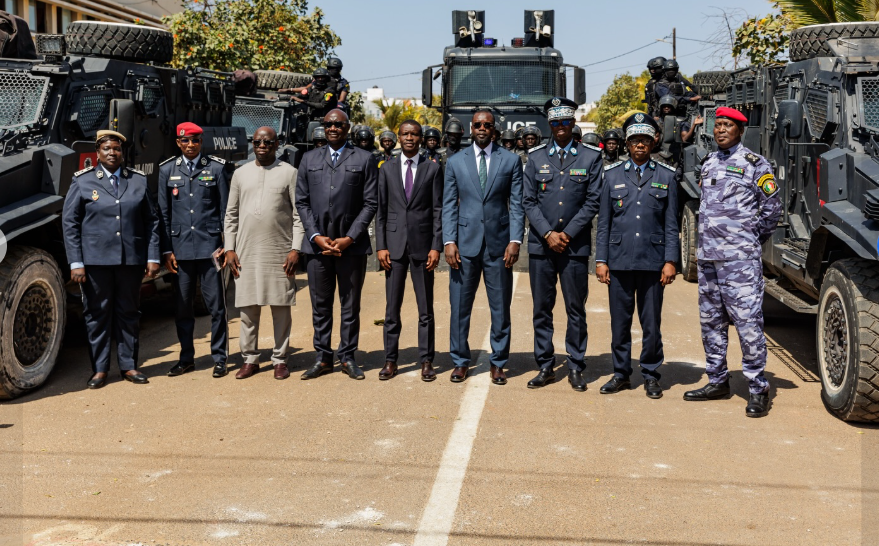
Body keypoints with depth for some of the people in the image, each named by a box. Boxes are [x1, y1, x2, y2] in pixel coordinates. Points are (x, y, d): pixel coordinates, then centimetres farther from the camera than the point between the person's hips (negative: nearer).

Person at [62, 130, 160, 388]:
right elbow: (70, 223, 1)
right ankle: (99, 369, 14)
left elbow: (152, 220, 8)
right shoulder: (82, 181, 3)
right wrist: (76, 263, -6)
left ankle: (129, 366, 19)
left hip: (131, 260, 2)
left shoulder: (139, 180, 8)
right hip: (95, 260, -1)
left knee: (128, 313, 9)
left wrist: (153, 258, 1)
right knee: (97, 314, 4)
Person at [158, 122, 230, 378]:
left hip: (210, 247, -2)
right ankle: (186, 358, 20)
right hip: (180, 248, 2)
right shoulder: (167, 170, 9)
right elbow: (163, 213, 9)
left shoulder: (216, 168, 4)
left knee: (216, 306, 0)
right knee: (182, 307, 8)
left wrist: (226, 246, -2)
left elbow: (225, 210, 4)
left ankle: (219, 358, 11)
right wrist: (166, 250, 3)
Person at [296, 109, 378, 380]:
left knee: (350, 305, 5)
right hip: (317, 244, 2)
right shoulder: (309, 159, 13)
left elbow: (370, 203, -1)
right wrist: (316, 236, -5)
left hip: (352, 245, -2)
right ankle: (323, 358, 16)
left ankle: (348, 357, 16)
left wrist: (349, 238, -9)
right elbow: (302, 201, 8)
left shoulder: (363, 159, 5)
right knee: (320, 305, 7)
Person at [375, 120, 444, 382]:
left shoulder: (432, 169, 4)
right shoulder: (387, 169, 9)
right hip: (394, 245, 1)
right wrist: (381, 246, -1)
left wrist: (436, 246, -7)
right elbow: (381, 210, 7)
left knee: (425, 309, 4)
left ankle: (426, 361, 12)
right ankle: (390, 360, 14)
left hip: (422, 245, -1)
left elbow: (438, 210, 1)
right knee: (392, 308, 6)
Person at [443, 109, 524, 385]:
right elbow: (449, 205, 6)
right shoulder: (455, 162, 8)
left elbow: (517, 205, 2)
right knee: (460, 306, 4)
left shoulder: (511, 161, 6)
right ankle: (460, 362, 18)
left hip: (498, 243, 0)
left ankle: (498, 363, 18)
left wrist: (515, 240, -8)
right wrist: (449, 241, -5)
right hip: (465, 243, 1)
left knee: (500, 307, 5)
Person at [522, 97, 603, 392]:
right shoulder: (536, 158, 9)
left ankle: (575, 367, 13)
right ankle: (545, 367, 15)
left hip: (575, 245, -1)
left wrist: (567, 234, -8)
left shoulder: (591, 158, 4)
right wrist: (548, 234, -8)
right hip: (541, 245, 2)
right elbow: (528, 201, 4)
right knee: (542, 308, 5)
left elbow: (593, 202, -1)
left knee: (576, 309, 3)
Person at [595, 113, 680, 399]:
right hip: (619, 260, 1)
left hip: (652, 262, -1)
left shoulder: (666, 176, 7)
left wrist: (670, 260, -2)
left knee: (652, 323, 5)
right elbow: (603, 222, 8)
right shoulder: (612, 174, 8)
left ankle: (651, 375, 19)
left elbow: (671, 223, 5)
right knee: (619, 322, 6)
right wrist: (600, 260, 2)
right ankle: (621, 373, 20)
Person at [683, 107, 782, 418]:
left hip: (740, 259, -7)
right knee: (711, 322, 11)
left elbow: (772, 208, -1)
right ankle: (717, 381, 22)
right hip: (707, 257, 7)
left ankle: (758, 389, 1)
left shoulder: (755, 165, -2)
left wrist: (751, 239, 4)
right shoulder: (708, 164, 16)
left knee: (748, 322, -7)